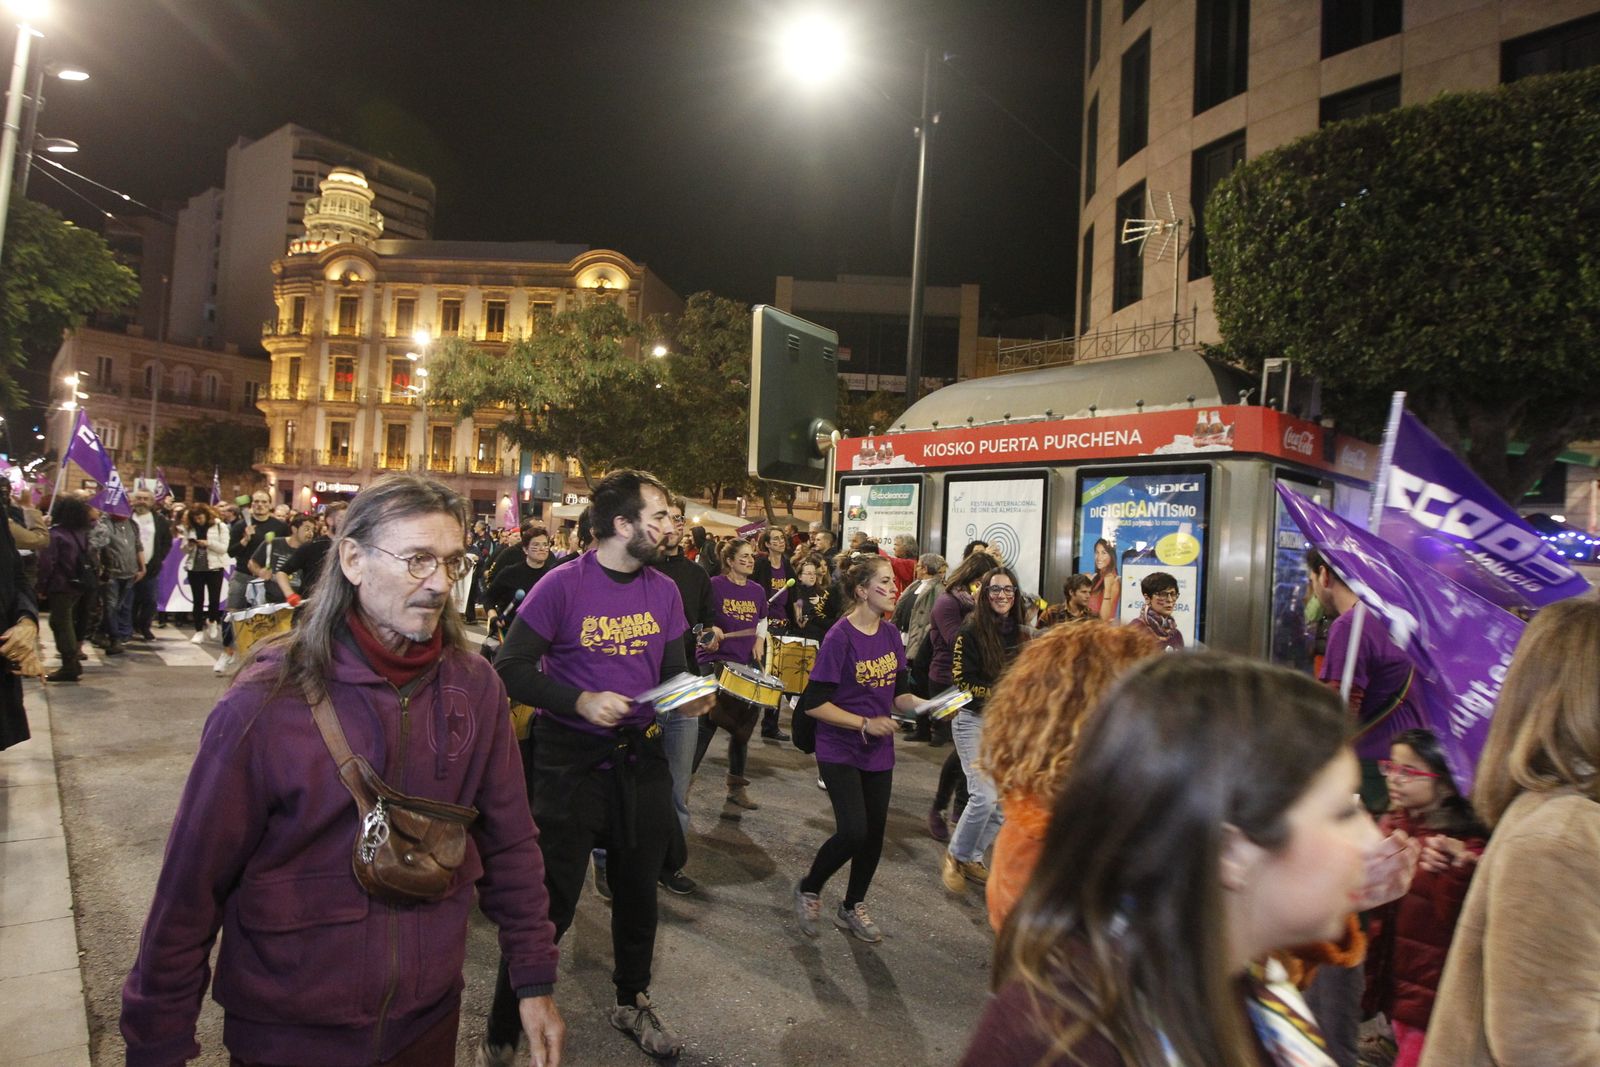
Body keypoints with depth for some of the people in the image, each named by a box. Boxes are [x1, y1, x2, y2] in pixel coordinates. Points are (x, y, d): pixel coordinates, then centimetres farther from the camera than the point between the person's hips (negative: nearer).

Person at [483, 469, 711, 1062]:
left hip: (640, 758, 5)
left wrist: (690, 698, -12)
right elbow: (510, 668, -14)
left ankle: (632, 1002, 44)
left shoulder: (664, 591, 1)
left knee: (639, 890, 20)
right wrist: (581, 702, -25)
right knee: (549, 903, 3)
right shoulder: (563, 584, -15)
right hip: (571, 762, -5)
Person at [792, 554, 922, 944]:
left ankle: (853, 907, 34)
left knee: (874, 834, 11)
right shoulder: (840, 637, -19)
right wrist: (865, 724, -21)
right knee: (853, 832, -14)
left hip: (879, 752, 6)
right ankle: (808, 889, 15)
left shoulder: (891, 634, 1)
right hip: (840, 751, -6)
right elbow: (813, 703, -19)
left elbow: (898, 694, 8)